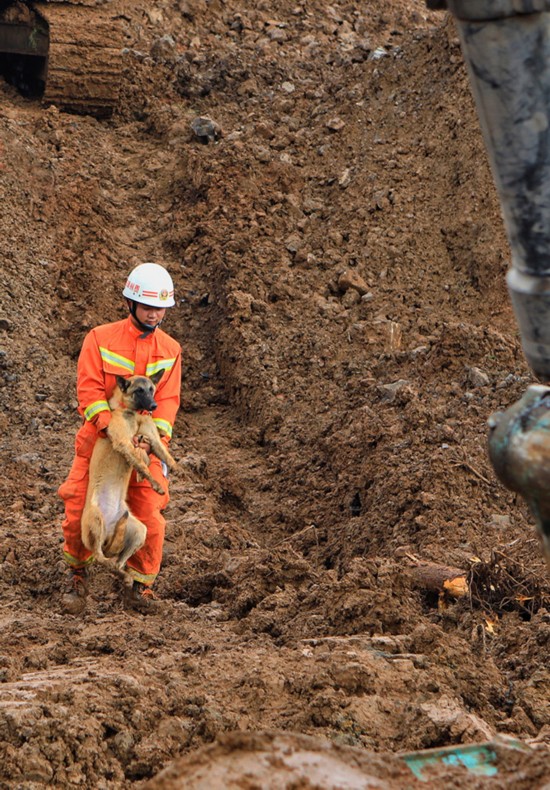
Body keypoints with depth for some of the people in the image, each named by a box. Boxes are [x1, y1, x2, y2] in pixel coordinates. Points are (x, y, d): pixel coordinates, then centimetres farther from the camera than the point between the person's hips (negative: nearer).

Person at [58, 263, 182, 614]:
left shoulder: (170, 350, 2)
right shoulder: (100, 339, -5)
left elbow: (168, 401, -5)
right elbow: (89, 390, -13)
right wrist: (113, 428, -27)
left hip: (145, 445, 1)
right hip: (98, 441, -1)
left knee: (149, 515, -4)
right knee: (79, 509, 0)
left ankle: (143, 584, 14)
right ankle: (77, 571, 26)